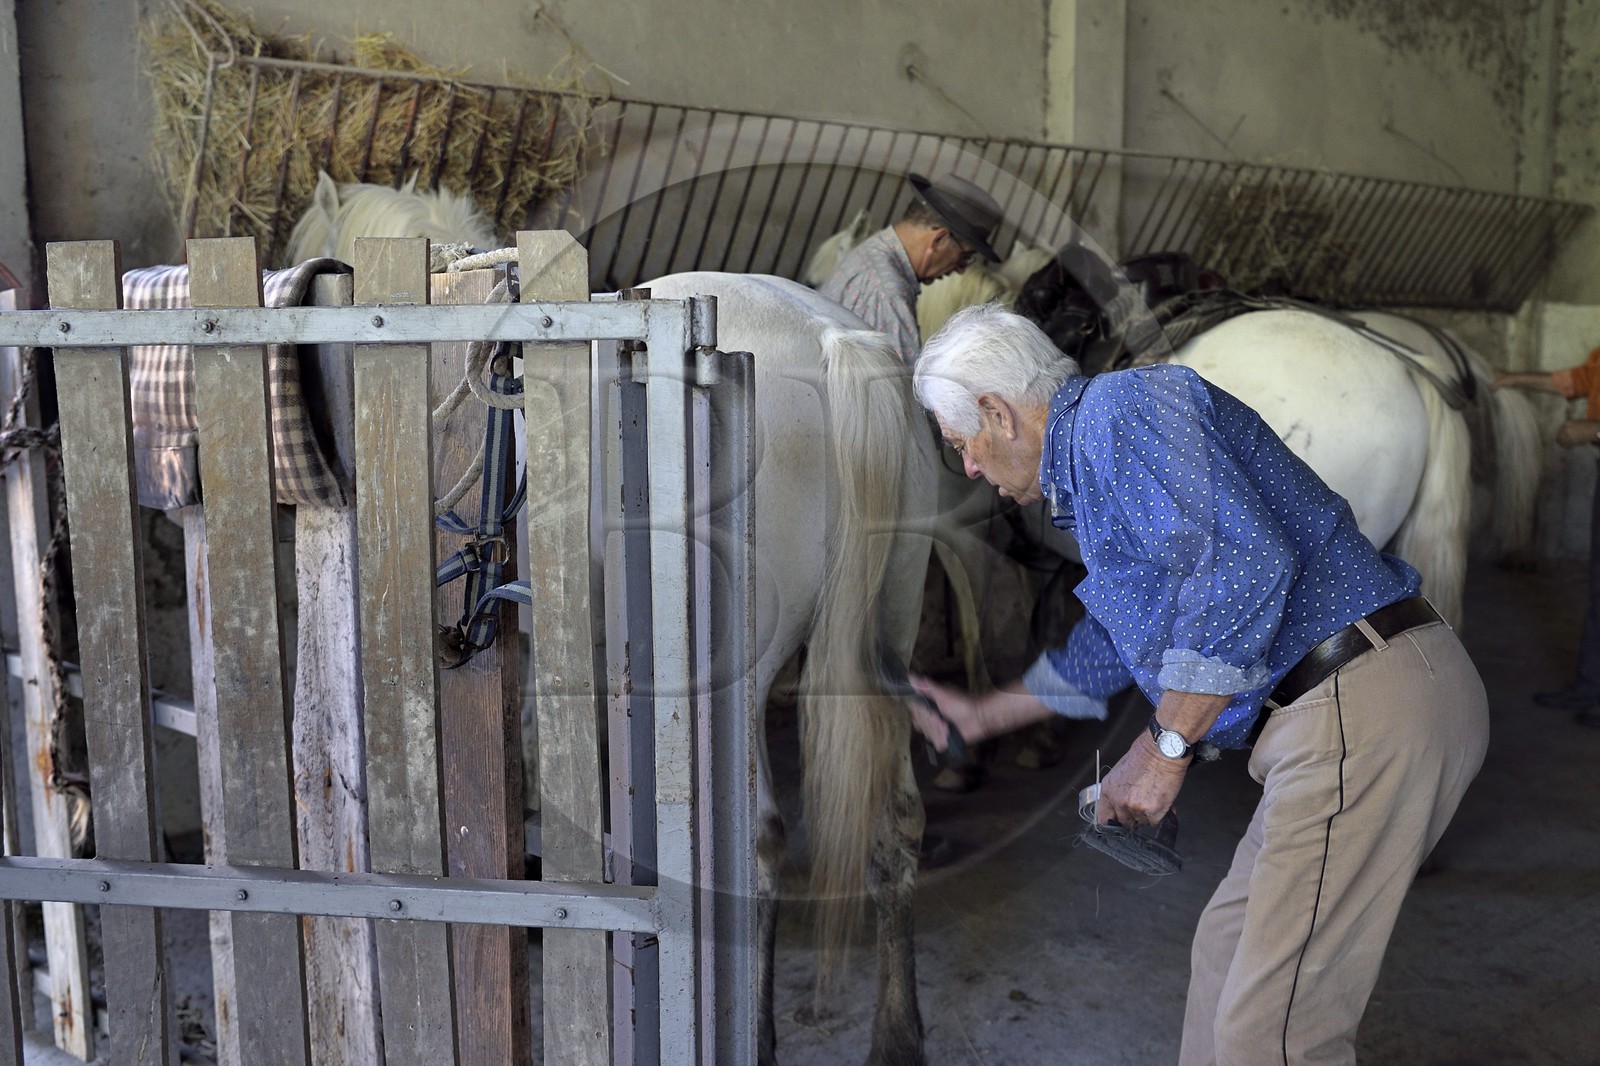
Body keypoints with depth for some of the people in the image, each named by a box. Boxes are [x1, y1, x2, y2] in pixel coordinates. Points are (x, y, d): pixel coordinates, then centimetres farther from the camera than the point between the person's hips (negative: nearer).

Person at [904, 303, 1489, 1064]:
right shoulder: (1090, 468, 23)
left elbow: (1244, 566, -23)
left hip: (1365, 708, -11)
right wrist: (982, 715, 44)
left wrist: (1165, 748, -15)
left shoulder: (1123, 405, -9)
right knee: (1227, 950, 21)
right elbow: (1107, 648, 35)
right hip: (1343, 713, 11)